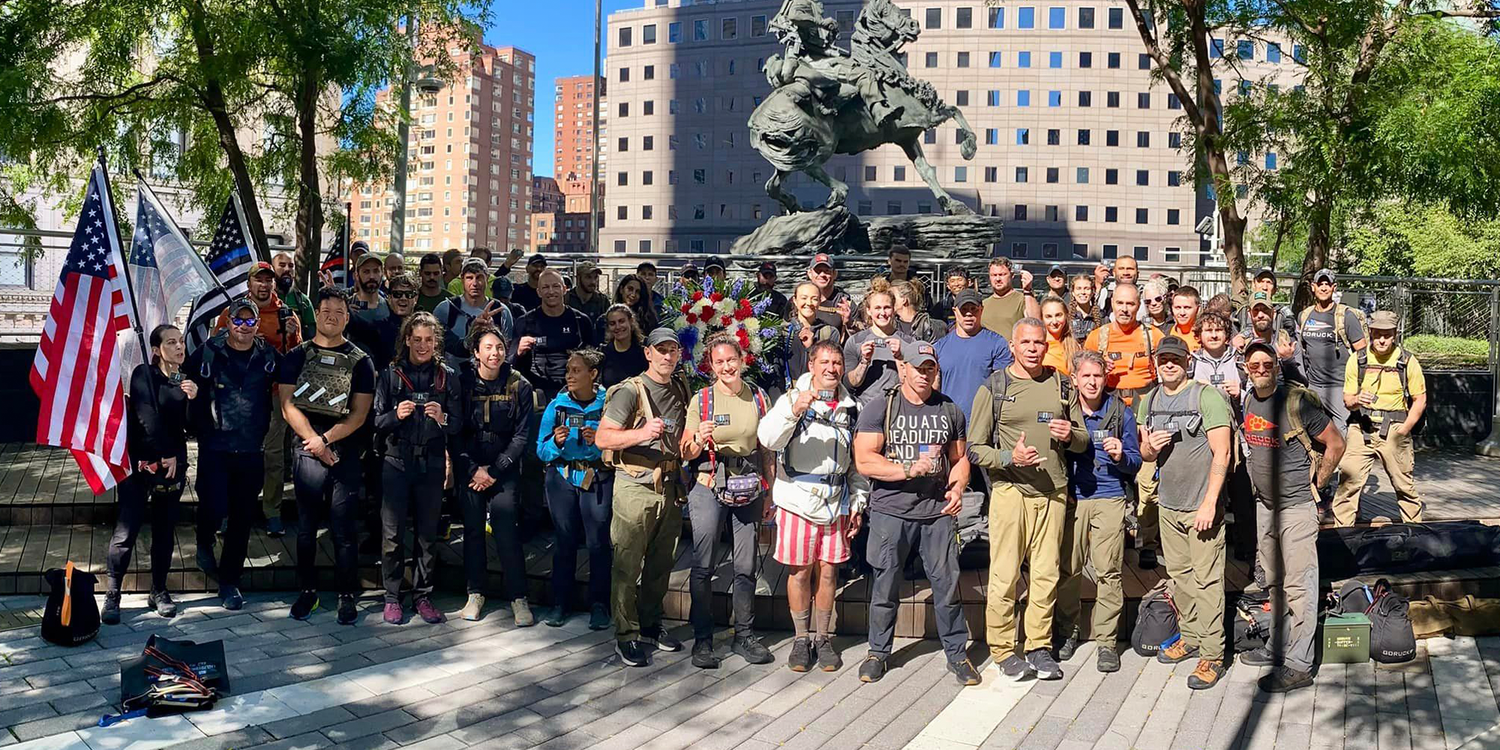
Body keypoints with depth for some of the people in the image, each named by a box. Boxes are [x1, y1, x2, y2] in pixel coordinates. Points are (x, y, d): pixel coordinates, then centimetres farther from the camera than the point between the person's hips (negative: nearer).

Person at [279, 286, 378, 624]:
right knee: (306, 526, 8)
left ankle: (347, 596, 9)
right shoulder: (297, 356, 8)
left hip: (345, 452, -1)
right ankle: (307, 591, 21)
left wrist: (326, 439, -12)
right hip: (306, 450, 1)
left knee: (343, 529, 0)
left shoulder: (360, 361, 5)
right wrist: (313, 440, -11)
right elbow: (288, 405, 0)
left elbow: (359, 414, -1)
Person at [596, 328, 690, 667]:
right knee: (628, 565, -1)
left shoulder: (681, 389, 12)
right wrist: (642, 434, -29)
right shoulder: (630, 391, -9)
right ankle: (626, 635, 8)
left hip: (670, 487, 6)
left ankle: (650, 625, 28)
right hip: (635, 487, -6)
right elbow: (602, 438, -16)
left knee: (661, 563, 13)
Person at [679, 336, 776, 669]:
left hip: (748, 490, 3)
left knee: (746, 566, 7)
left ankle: (744, 635, 21)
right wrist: (699, 441, -19)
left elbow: (766, 450, 13)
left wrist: (769, 492, 10)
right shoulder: (701, 400, -2)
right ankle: (702, 639, 11)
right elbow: (686, 453, 2)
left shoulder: (758, 398, 6)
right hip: (709, 489, -2)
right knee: (703, 566, -1)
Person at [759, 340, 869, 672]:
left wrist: (859, 503, 11)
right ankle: (801, 638, 18)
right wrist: (794, 410, -31)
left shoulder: (850, 408, 11)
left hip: (837, 501, 3)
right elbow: (768, 439, -17)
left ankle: (823, 638, 20)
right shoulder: (792, 398, -1)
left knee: (828, 570, 6)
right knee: (800, 570, 3)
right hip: (798, 498, -3)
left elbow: (857, 461, 16)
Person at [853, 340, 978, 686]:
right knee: (884, 585, 7)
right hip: (890, 511, -2)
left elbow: (960, 458, 17)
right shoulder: (880, 409, -1)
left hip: (938, 511, 2)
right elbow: (864, 461, -9)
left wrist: (957, 488, -2)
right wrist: (909, 469, -17)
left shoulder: (949, 410, 11)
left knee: (947, 583, 2)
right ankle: (878, 652, 23)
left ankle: (957, 654, 17)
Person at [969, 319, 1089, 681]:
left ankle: (1039, 647, 17)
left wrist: (1070, 435, -5)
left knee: (1046, 573, 6)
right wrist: (1010, 457, -17)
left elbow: (1083, 442, 18)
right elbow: (975, 448, 0)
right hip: (1009, 489, -3)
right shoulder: (993, 387, 2)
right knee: (1005, 574, -4)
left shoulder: (1062, 386, 13)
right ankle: (1004, 650, 8)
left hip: (1053, 491, 3)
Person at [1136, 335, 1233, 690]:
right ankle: (1190, 637, 29)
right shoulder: (1148, 402, 10)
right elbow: (1145, 454, 18)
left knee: (1206, 579, -5)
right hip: (1168, 503, 6)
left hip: (1202, 505, -6)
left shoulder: (1207, 396, -9)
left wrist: (1209, 502, -18)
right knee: (1179, 574, 15)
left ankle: (1212, 655, 1)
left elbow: (1221, 453, -13)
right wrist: (1150, 446, -7)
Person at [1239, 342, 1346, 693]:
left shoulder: (1298, 401, -16)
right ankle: (1278, 646, 32)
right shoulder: (1248, 400, 6)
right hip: (1265, 503, 8)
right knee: (1275, 582, 18)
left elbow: (1336, 444, -10)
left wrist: (1315, 484, -6)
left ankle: (1299, 666, 1)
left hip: (1297, 506, -8)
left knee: (1299, 586, -4)